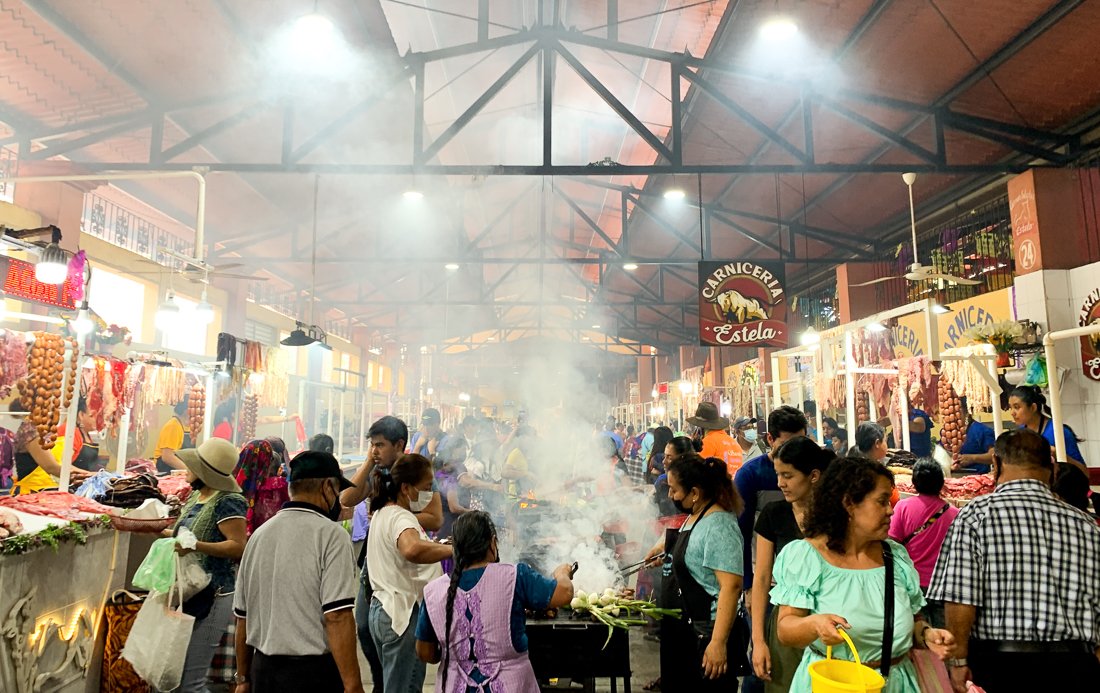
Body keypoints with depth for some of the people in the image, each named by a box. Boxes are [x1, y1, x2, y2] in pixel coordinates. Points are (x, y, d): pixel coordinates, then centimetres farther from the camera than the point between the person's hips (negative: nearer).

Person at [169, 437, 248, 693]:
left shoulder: (227, 502, -16)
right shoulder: (197, 496, 12)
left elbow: (239, 546, -23)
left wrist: (195, 545, -30)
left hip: (212, 597, -9)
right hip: (189, 593, 9)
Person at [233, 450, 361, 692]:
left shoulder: (259, 534, 7)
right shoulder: (330, 534, -13)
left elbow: (242, 616, 13)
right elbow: (337, 617, -20)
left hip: (262, 670, 7)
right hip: (314, 672, -7)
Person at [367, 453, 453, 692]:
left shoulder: (381, 513, 12)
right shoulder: (401, 518, -19)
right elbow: (412, 549, -43)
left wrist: (437, 546, 22)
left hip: (381, 608, 10)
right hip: (404, 612, -10)